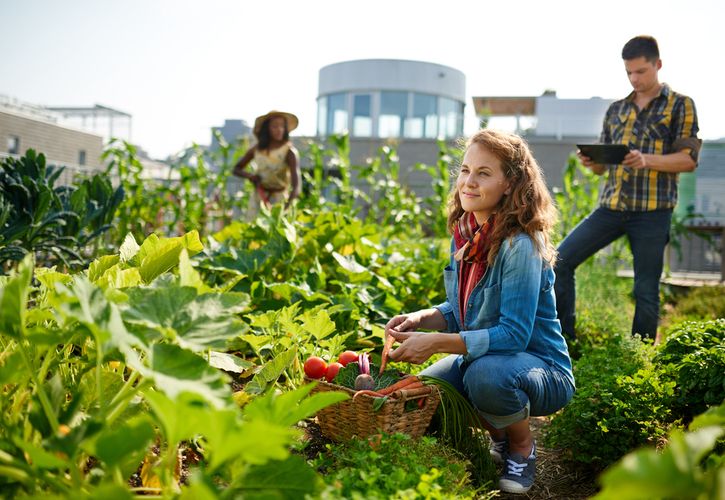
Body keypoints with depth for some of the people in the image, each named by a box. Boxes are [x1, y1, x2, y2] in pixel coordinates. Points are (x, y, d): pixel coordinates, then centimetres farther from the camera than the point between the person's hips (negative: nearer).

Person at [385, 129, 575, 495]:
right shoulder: (464, 234, 0)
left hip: (543, 371, -7)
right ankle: (499, 437, 17)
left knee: (486, 374, -36)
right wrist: (421, 319, -10)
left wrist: (436, 342, -31)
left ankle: (523, 446, -2)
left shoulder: (520, 245, -24)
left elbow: (514, 334, -28)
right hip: (481, 357, 7)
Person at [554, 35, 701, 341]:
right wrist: (590, 162, -7)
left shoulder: (680, 105, 5)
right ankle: (565, 341, 4)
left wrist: (646, 160, -21)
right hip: (611, 206, 4)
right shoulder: (616, 109, 17)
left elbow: (689, 159, -5)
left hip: (652, 211, -4)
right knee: (560, 260, -6)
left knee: (646, 291, 0)